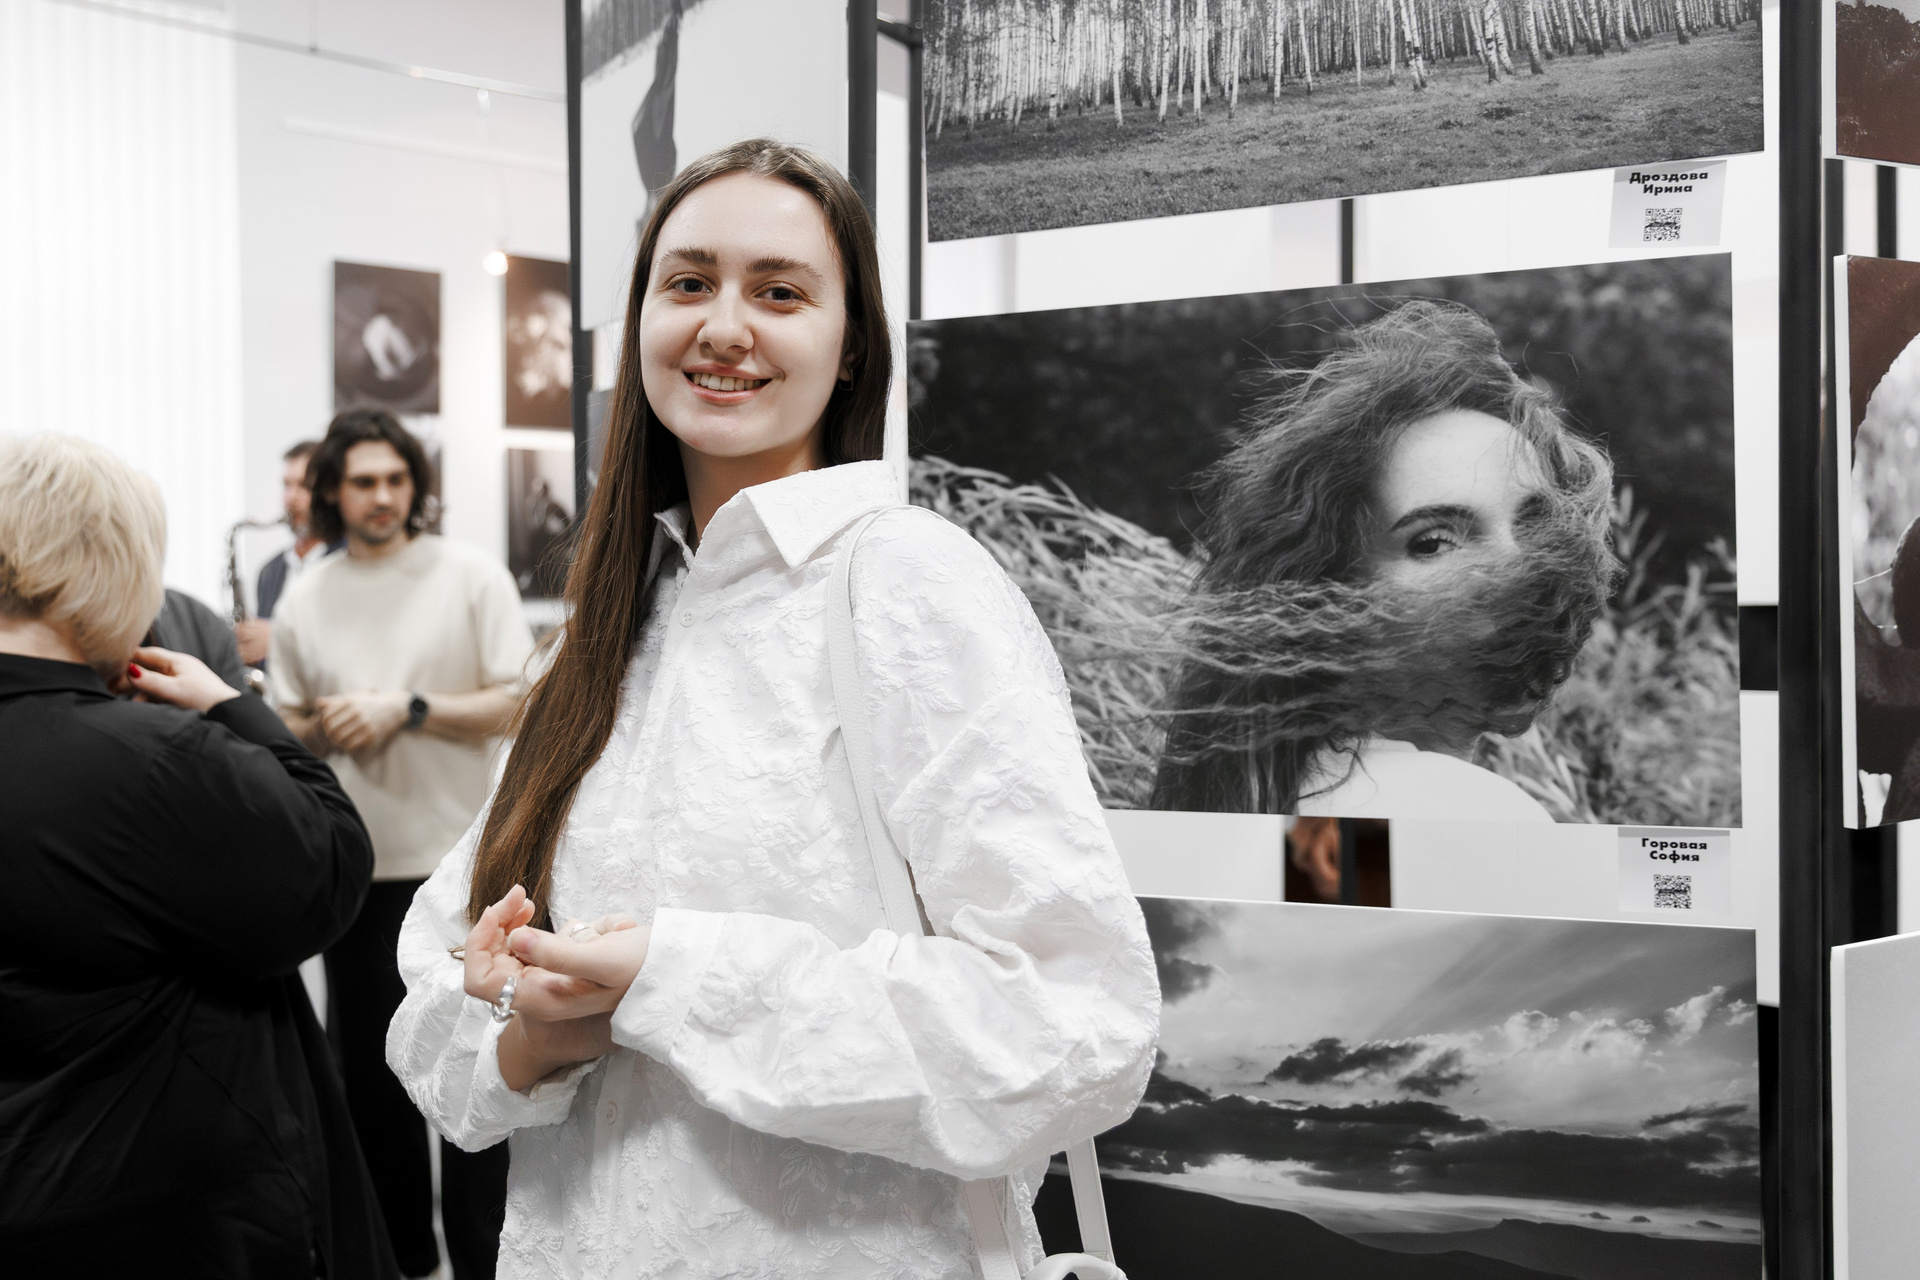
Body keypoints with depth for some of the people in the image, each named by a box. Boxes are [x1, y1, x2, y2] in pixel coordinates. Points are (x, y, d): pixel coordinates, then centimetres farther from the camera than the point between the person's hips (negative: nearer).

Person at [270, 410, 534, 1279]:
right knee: (368, 1066, 12)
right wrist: (323, 730, -7)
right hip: (354, 870, 4)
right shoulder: (303, 601, 8)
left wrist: (407, 711, -15)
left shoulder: (471, 577, -2)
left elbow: (520, 707, -7)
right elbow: (285, 732, 16)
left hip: (458, 860, -4)